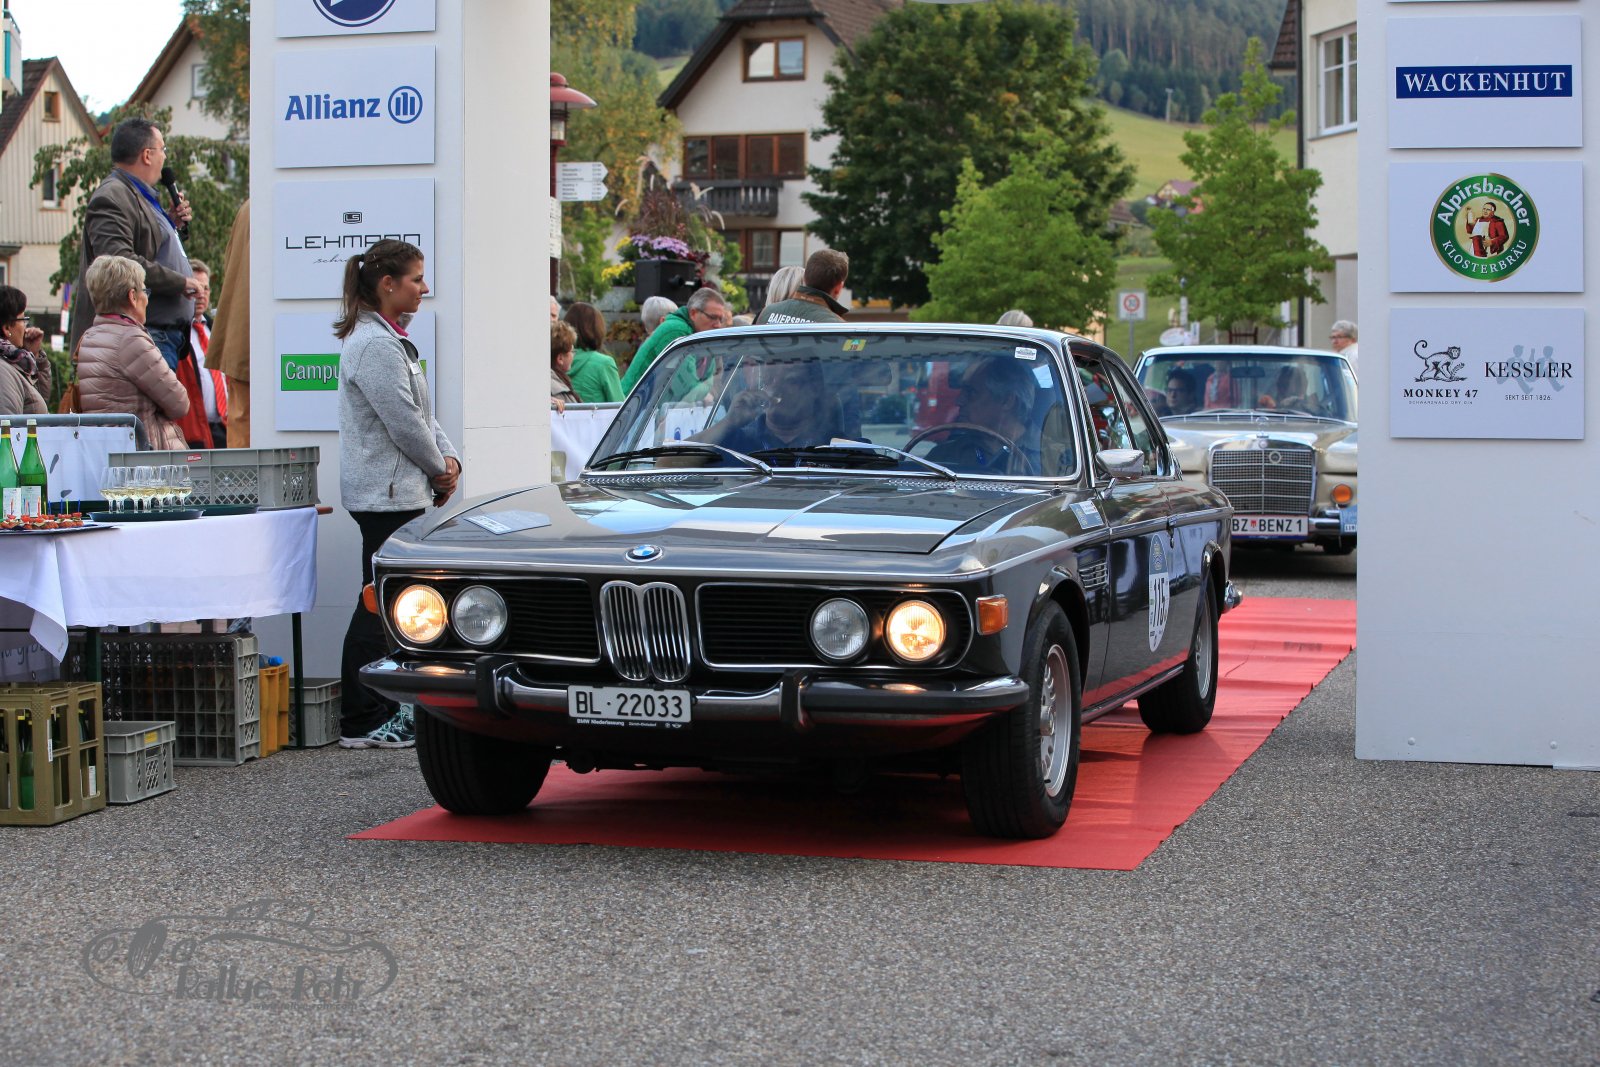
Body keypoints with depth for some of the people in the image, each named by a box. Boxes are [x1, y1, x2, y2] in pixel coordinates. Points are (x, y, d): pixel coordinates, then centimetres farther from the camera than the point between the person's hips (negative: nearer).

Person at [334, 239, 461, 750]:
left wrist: (449, 459, 5)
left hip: (399, 492, 11)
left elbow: (423, 413, 20)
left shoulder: (389, 338, 18)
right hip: (386, 494, -11)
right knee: (380, 610, -7)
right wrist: (438, 469, -4)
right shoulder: (374, 345, -17)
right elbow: (405, 423, -19)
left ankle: (390, 710, 19)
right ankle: (362, 723, -3)